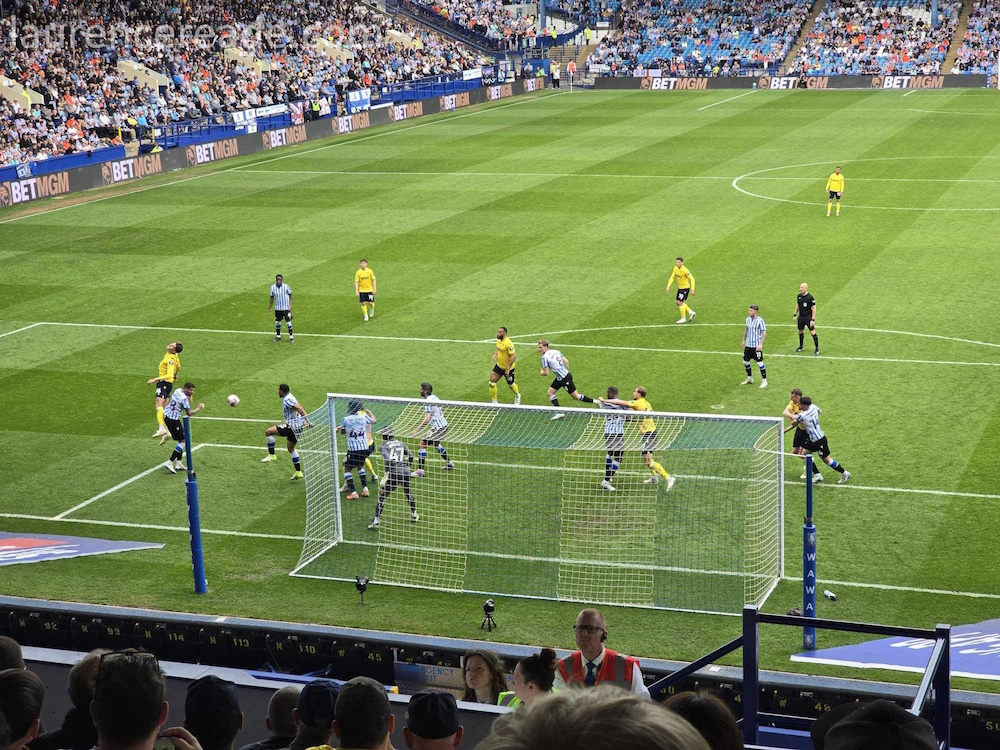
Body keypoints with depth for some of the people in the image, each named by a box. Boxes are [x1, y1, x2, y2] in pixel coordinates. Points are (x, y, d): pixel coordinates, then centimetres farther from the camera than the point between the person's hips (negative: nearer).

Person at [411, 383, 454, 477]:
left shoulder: (428, 402, -19)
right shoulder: (434, 398, 10)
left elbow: (427, 420, -27)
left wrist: (417, 430, -24)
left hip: (437, 427, -10)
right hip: (444, 425, 10)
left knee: (422, 445, -10)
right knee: (436, 444, 33)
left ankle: (420, 470, -12)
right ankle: (449, 463, 42)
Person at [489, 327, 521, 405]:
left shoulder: (508, 343, -28)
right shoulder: (498, 340, -2)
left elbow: (513, 357, -29)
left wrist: (507, 368, -30)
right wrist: (495, 354, 1)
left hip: (508, 368, -7)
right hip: (499, 365, 7)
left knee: (510, 384, 14)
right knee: (492, 381, -5)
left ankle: (517, 395, 46)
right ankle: (494, 401, 6)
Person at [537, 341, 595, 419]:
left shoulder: (544, 357, -18)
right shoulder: (556, 351, 4)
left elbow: (546, 373, -16)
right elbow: (566, 361, 4)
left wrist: (542, 372, 7)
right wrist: (566, 371, 16)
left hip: (565, 379, -9)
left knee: (576, 396, 2)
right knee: (550, 393, 11)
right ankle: (559, 412, 11)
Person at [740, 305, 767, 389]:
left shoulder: (760, 321, -13)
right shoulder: (748, 319, 6)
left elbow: (764, 333, -13)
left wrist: (761, 344, -19)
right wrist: (744, 340, 19)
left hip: (756, 346, -7)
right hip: (748, 345, 7)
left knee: (760, 363, -3)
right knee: (745, 362, 12)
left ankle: (764, 381, 8)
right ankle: (749, 379, 29)